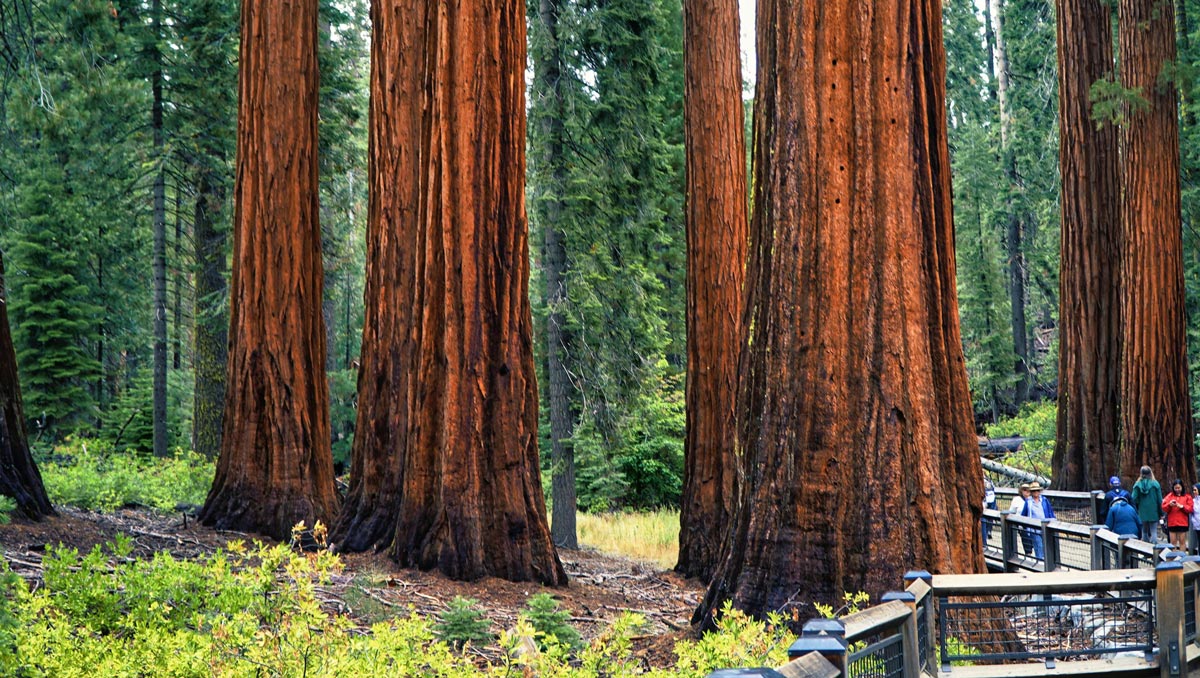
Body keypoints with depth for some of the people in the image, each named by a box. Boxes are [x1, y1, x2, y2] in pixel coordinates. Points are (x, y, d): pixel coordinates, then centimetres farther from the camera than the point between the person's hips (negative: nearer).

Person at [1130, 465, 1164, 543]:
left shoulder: (1137, 484, -3)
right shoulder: (1155, 484, -6)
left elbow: (1134, 499, -6)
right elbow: (1160, 500, -4)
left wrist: (1136, 511, 5)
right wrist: (1161, 513, 4)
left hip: (1142, 513, 2)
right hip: (1153, 513, -2)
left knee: (1144, 532, 11)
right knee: (1153, 532, 0)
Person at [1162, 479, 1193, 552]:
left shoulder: (1187, 497, 7)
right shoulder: (1169, 496, 9)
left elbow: (1190, 509, 0)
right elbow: (1164, 508, 2)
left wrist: (1182, 506, -15)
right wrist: (1169, 504, -17)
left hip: (1183, 523, -1)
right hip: (1172, 523, 1)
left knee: (1182, 541, 2)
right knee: (1173, 542, 3)